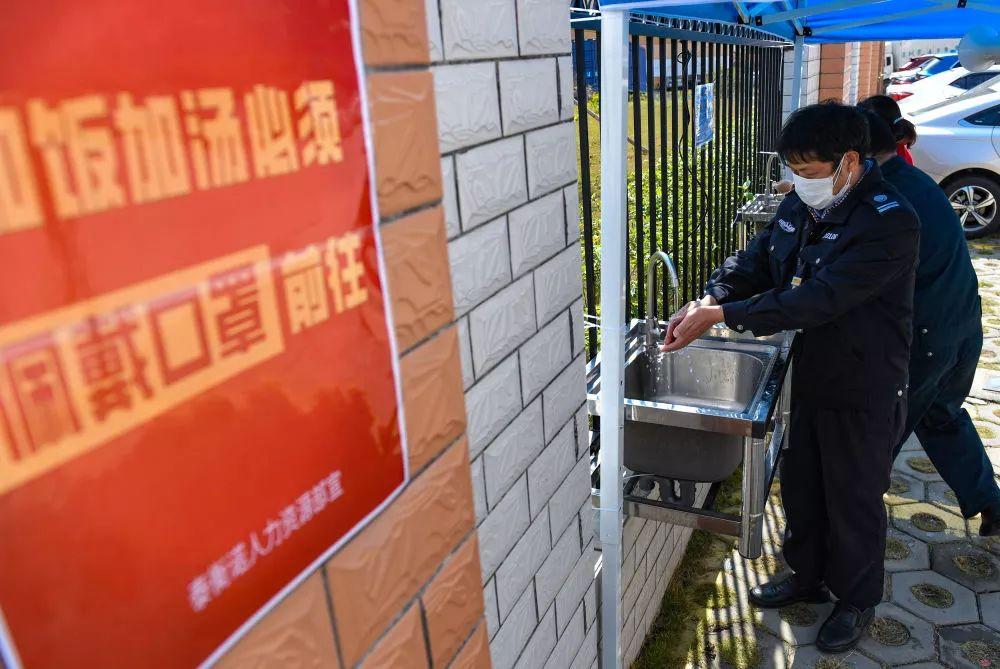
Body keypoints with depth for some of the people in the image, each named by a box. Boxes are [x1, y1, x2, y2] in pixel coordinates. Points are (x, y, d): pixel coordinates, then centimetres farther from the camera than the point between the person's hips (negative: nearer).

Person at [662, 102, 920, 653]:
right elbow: (755, 260, 0)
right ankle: (807, 577, 44)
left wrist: (722, 315, -35)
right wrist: (704, 302, -19)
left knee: (854, 499, 12)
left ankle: (857, 600, 37)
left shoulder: (890, 224, -26)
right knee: (799, 484, 21)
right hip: (810, 375, 7)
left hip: (864, 390, -7)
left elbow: (819, 298, -33)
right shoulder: (801, 204, -2)